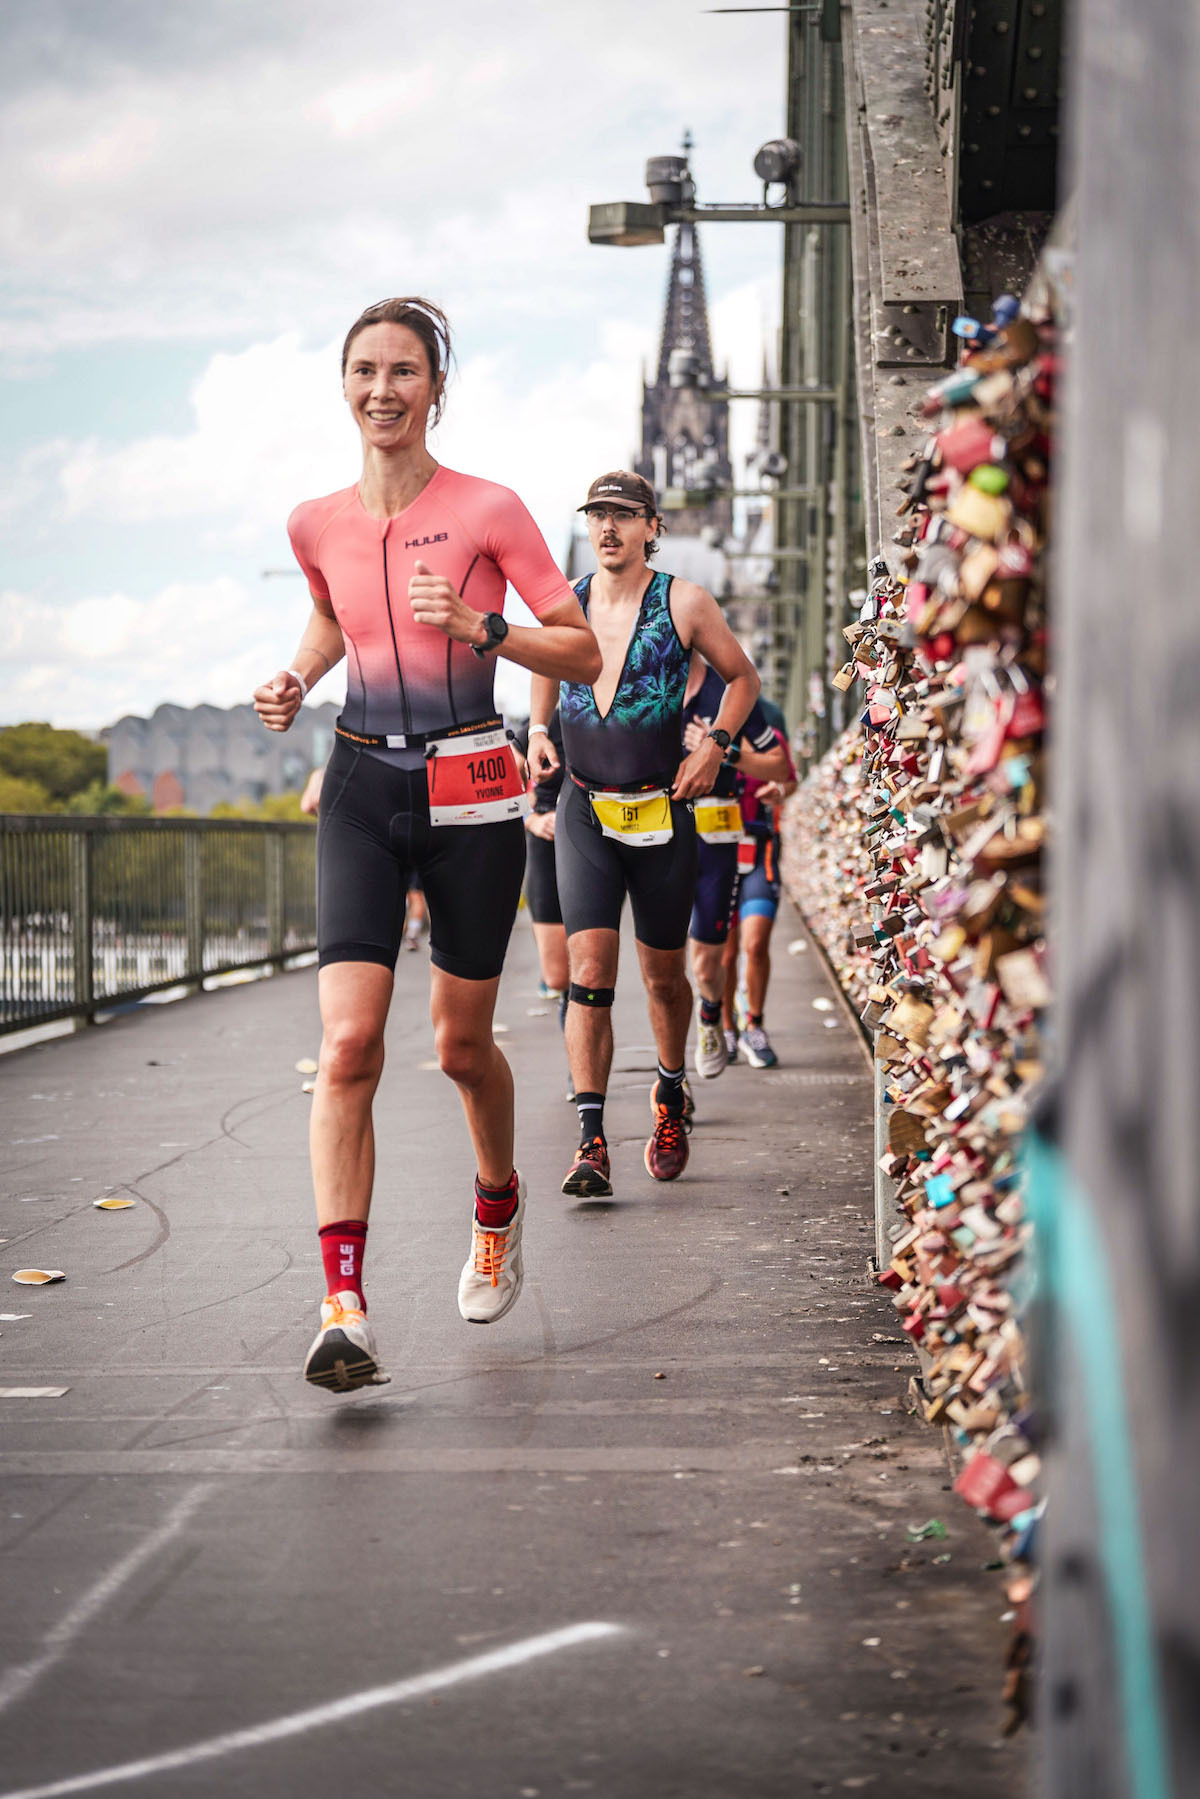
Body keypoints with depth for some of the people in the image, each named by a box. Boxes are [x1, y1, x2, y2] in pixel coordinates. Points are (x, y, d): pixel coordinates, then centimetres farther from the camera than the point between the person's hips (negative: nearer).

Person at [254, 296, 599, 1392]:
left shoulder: (487, 511, -7)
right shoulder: (318, 524, 4)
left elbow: (583, 651, -4)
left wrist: (477, 628, -18)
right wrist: (297, 680, 8)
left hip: (471, 792, -2)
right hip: (363, 789, 2)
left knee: (462, 1045, 10)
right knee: (349, 1043, -13)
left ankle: (499, 1201, 42)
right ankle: (345, 1306, -16)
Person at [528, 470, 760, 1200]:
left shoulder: (684, 603, -5)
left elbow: (743, 676, 9)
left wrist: (715, 746, -5)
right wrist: (538, 730, 9)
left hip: (662, 813, -1)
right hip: (585, 812, 1)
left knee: (664, 974, 11)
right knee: (589, 971, -14)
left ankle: (670, 1098, 39)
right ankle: (592, 1145, -15)